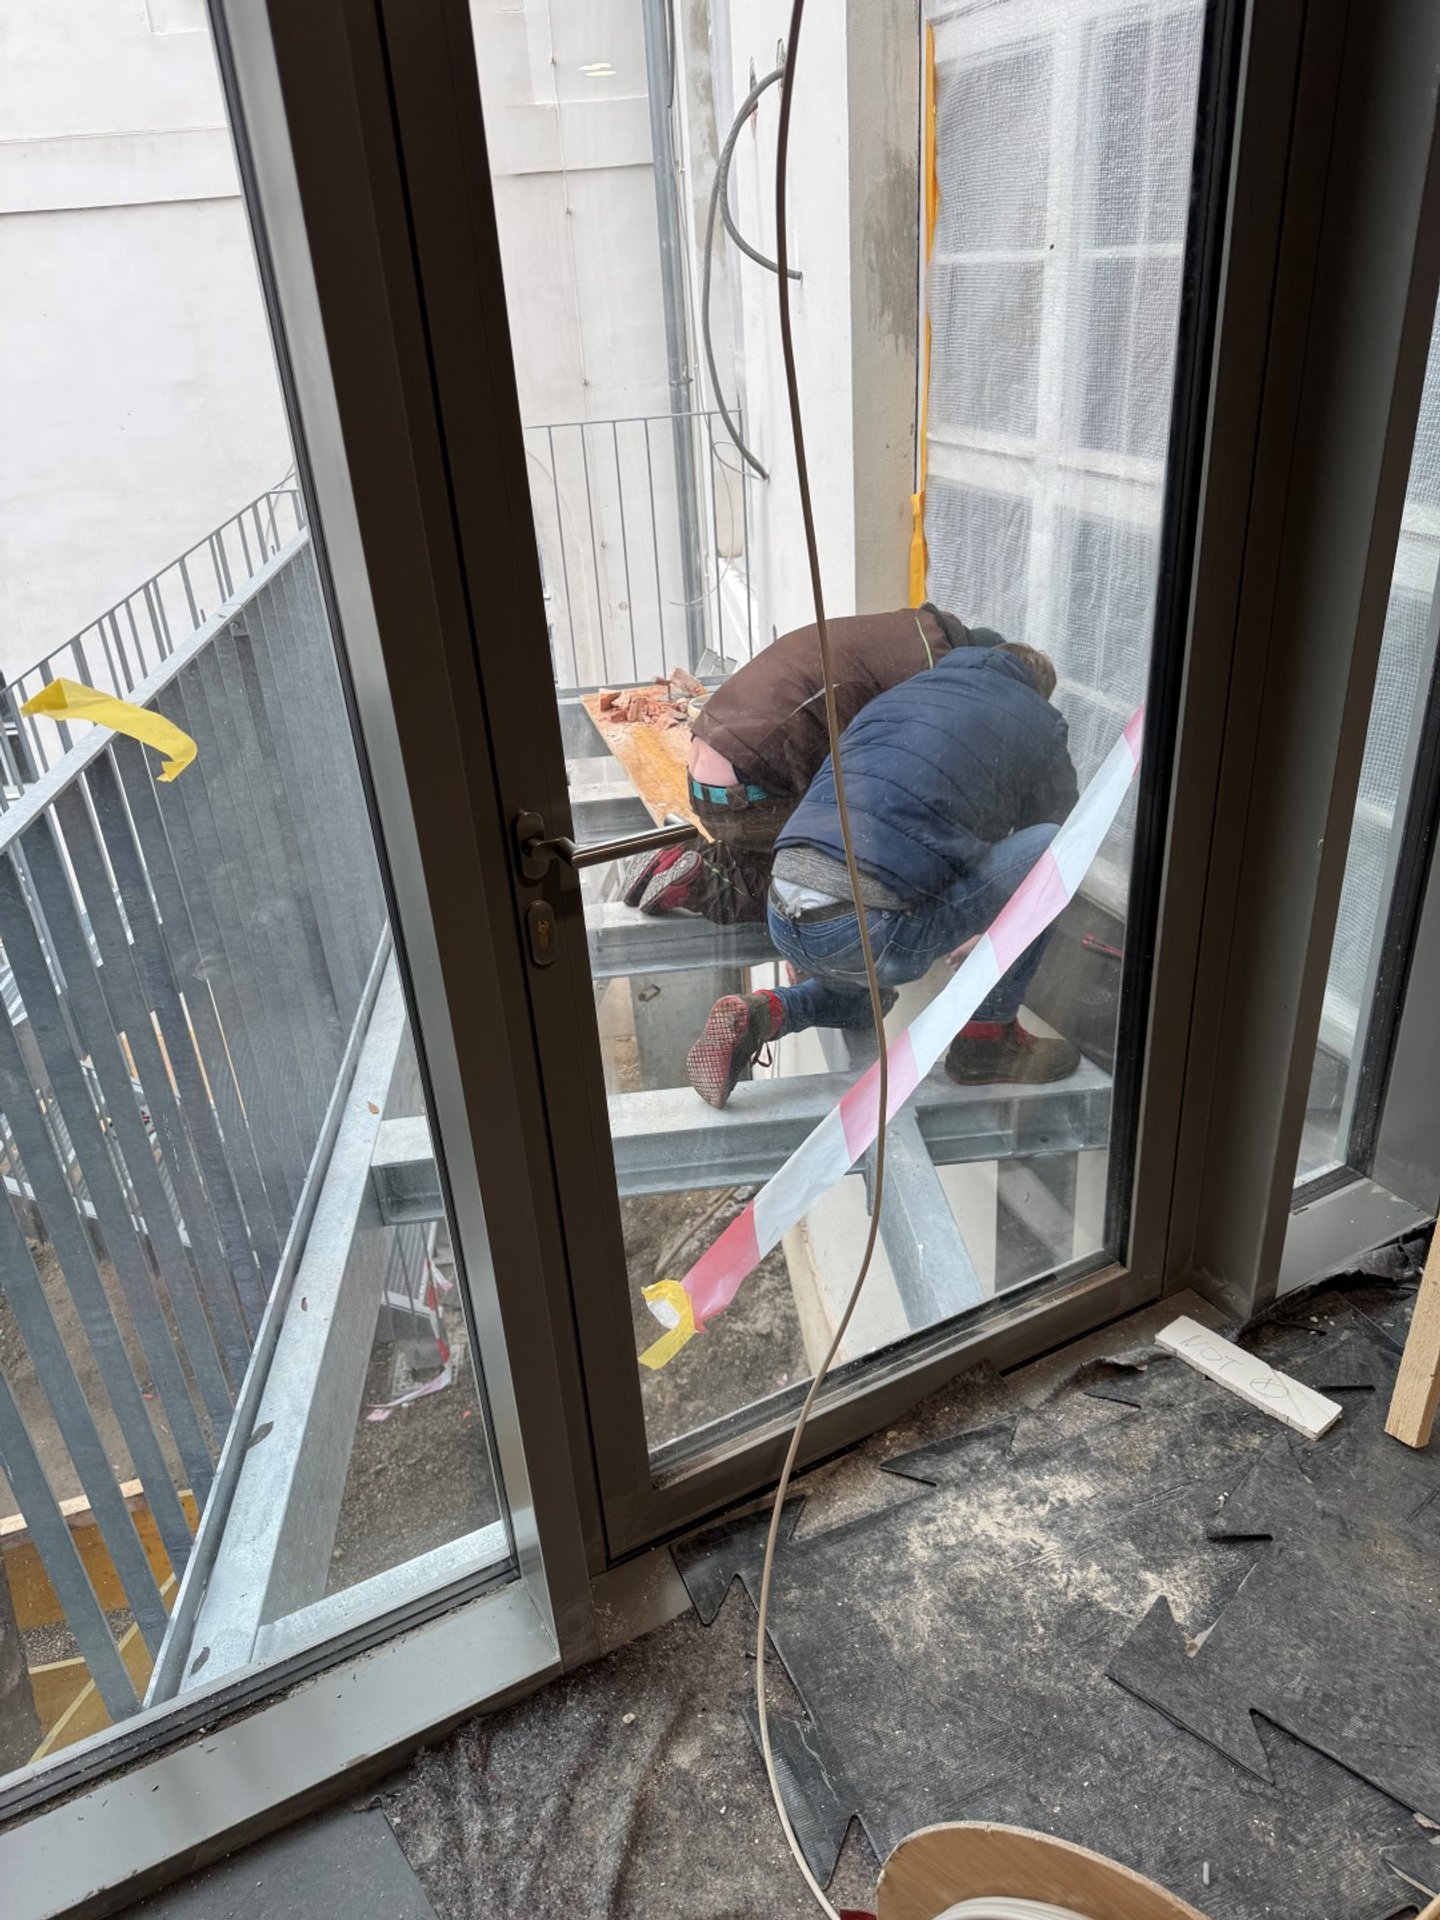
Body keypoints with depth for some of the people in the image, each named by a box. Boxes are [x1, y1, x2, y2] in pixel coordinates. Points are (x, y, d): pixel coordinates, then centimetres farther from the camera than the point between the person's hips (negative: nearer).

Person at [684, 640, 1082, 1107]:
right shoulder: (1040, 724, 14)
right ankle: (988, 1035, 13)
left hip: (784, 927, 7)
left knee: (860, 996, 39)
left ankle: (762, 1015, 10)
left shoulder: (895, 695, 29)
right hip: (868, 934, -7)